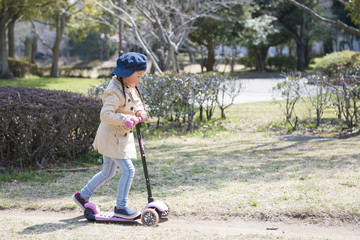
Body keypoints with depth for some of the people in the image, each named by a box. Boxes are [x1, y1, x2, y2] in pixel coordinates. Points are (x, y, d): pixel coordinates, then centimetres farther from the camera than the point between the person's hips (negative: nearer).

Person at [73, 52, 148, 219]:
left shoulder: (130, 87, 7)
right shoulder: (115, 91, -23)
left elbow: (136, 102, 21)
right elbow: (105, 115, -31)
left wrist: (139, 112, -1)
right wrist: (125, 119, -37)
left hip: (121, 136, 10)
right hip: (111, 136, -10)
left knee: (108, 173, 19)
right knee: (128, 170, -10)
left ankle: (82, 196, 32)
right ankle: (120, 207, 3)